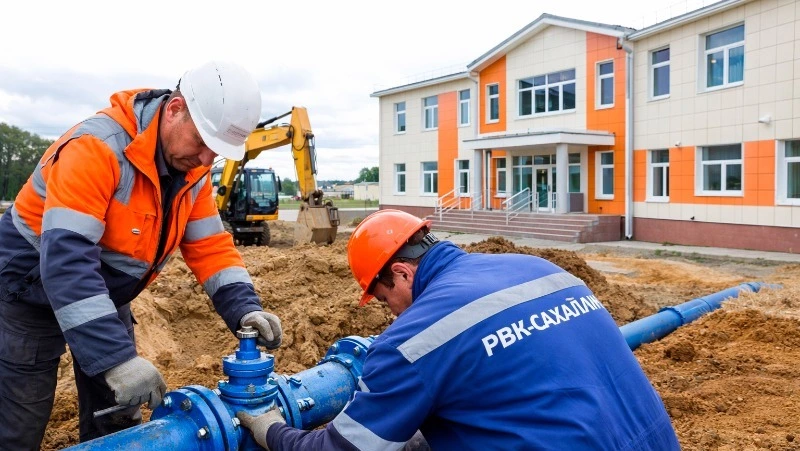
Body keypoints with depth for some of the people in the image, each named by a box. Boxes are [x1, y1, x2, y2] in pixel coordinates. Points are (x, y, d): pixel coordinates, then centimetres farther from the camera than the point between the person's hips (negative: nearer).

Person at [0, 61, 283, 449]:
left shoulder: (192, 170, -8)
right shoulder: (98, 146, -31)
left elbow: (210, 246, -7)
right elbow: (65, 258, -38)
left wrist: (245, 309, -23)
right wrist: (115, 357, -43)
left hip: (107, 298, 7)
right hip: (31, 290, -6)